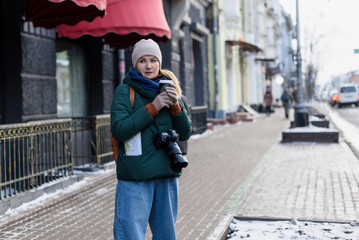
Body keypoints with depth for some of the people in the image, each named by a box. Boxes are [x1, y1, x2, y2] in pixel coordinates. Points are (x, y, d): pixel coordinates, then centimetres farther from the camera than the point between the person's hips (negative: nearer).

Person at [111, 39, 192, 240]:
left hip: (167, 175, 5)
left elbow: (185, 133, 7)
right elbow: (119, 130, -15)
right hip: (135, 178, -5)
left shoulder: (169, 89, 10)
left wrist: (175, 105, -10)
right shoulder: (125, 91, -3)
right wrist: (153, 107, -17)